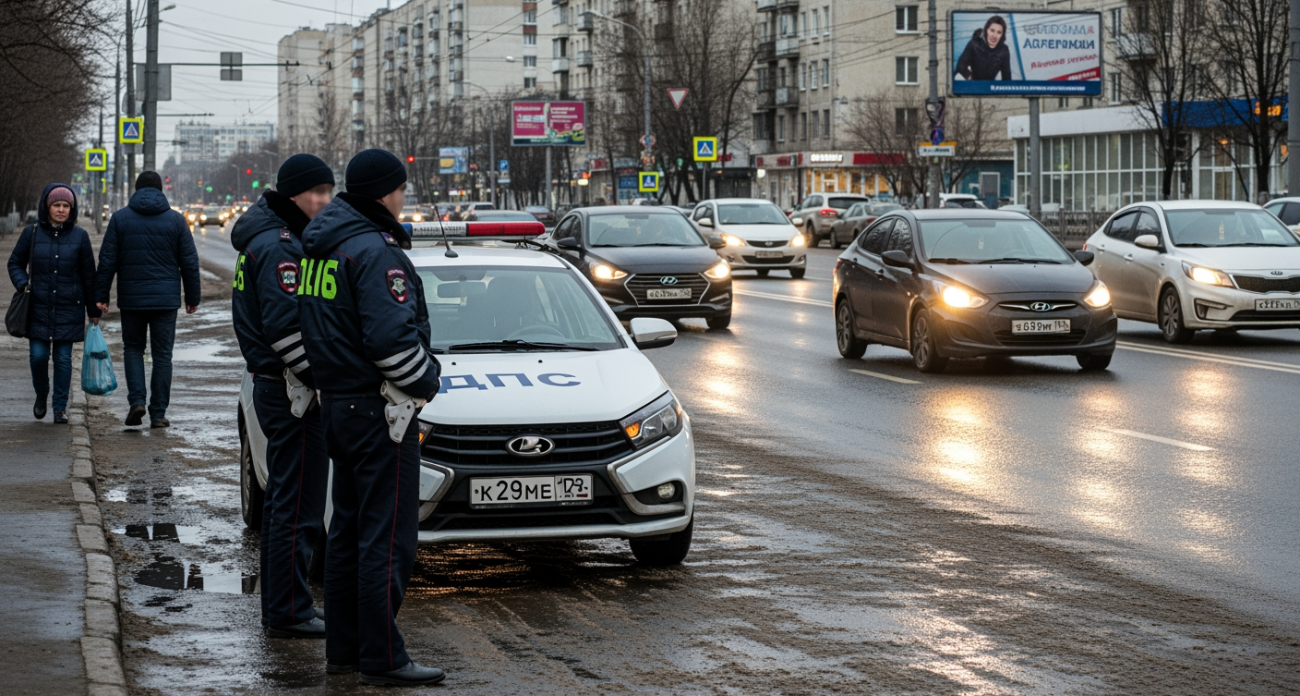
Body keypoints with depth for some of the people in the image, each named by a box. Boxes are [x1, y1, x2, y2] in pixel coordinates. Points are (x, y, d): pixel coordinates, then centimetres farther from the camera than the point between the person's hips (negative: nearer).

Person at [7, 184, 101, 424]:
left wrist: (93, 311, 5)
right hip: (38, 307, 0)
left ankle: (60, 407, 11)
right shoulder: (32, 233, 0)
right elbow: (15, 263, 11)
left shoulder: (79, 236, 1)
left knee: (63, 358, 0)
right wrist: (22, 284, -9)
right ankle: (41, 395, 24)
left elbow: (88, 275, 4)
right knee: (38, 355, -3)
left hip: (68, 309, 0)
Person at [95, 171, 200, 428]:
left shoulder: (120, 218, 0)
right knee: (162, 354, 5)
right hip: (166, 299, 0)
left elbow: (107, 261, -1)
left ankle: (137, 399, -4)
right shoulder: (175, 220, 1)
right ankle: (158, 413, 4)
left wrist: (101, 296, 4)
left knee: (133, 349, 15)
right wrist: (193, 298, 9)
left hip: (131, 299, 0)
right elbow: (190, 263, 2)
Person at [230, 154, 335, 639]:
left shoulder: (276, 240, 16)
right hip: (290, 391, -11)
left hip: (273, 386, 11)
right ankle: (289, 613, -2)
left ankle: (279, 607, 24)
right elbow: (285, 327, -24)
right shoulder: (279, 246, -17)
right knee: (298, 506, -6)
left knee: (283, 498, 17)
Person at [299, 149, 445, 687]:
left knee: (348, 529, 16)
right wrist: (425, 382, -10)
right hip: (379, 408, -10)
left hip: (337, 402, 10)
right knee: (386, 536, -5)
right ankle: (382, 658, -3)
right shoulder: (374, 251, -18)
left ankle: (343, 648, 22)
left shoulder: (320, 246, 12)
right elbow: (392, 339, -24)